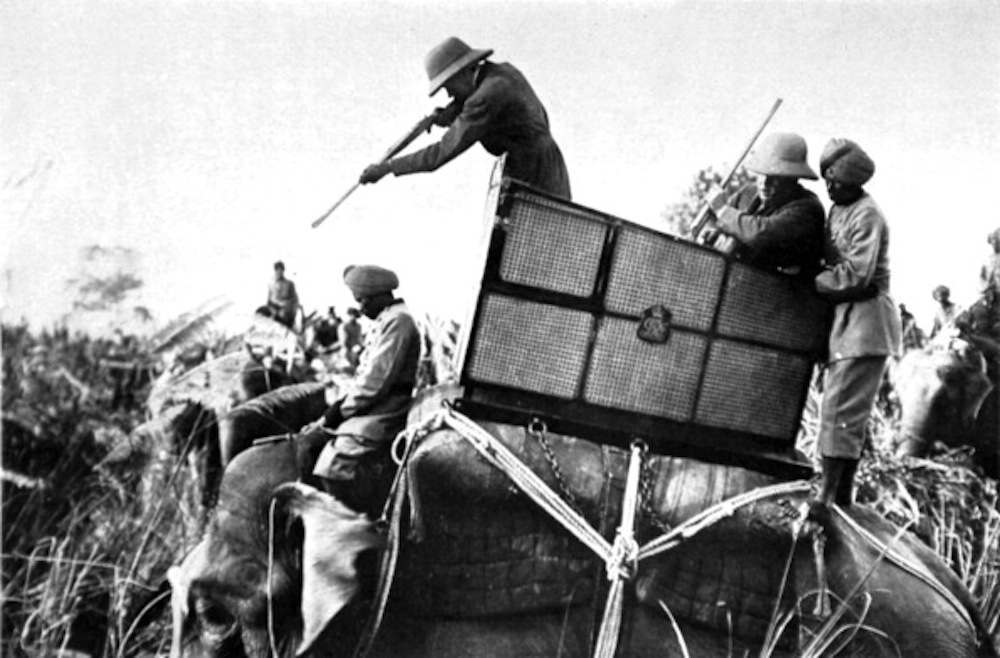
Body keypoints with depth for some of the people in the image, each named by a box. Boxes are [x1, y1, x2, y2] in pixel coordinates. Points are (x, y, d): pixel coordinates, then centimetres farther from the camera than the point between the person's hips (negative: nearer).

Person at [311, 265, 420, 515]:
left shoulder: (397, 321, -14)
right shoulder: (386, 321, 19)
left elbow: (376, 381, -20)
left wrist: (343, 410, -12)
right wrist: (341, 402, 9)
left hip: (382, 414, -11)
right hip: (372, 408, 11)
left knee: (338, 466, -22)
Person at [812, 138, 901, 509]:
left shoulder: (867, 216, -14)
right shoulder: (837, 211, 15)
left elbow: (855, 274, -22)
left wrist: (810, 282, -12)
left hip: (865, 318, -10)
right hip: (845, 318, 10)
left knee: (841, 409, -12)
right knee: (849, 412, 12)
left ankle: (827, 495, -10)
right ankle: (842, 496, 19)